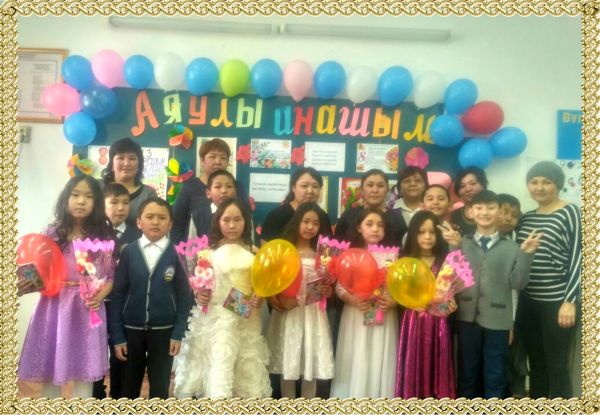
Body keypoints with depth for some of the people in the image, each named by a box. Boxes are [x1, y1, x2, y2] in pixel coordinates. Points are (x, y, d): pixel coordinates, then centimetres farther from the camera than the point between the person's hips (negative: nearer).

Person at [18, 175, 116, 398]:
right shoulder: (53, 233, 4)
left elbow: (111, 275, 2)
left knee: (84, 373, 5)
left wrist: (100, 296, -14)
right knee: (50, 370, 9)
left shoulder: (103, 236, 2)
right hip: (54, 308, 1)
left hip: (87, 309, -1)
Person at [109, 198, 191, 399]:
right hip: (131, 330, 1)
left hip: (163, 331, -1)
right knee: (129, 386, 16)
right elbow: (117, 295, -3)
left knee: (160, 388, 11)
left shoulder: (176, 254, -6)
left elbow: (184, 297, -4)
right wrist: (117, 336, -4)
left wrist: (178, 334, -7)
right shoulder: (128, 252, -5)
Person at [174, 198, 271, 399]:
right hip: (215, 317, -2)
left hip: (246, 319, 2)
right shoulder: (208, 251, 0)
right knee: (220, 361, -9)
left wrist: (259, 299, -12)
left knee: (246, 366, 9)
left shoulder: (253, 253, 4)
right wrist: (198, 295, -14)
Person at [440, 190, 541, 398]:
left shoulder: (511, 247, 3)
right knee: (467, 373, 15)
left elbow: (517, 283, -4)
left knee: (495, 376, 12)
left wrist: (526, 254, -14)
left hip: (497, 319, 0)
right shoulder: (463, 244, 3)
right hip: (468, 317, 1)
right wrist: (454, 248, -13)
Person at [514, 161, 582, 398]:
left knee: (557, 366, 2)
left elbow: (578, 260, -11)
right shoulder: (526, 218, 11)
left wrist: (570, 301, -16)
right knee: (536, 364, 14)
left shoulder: (570, 214, -5)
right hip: (528, 302, 6)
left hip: (558, 303, -6)